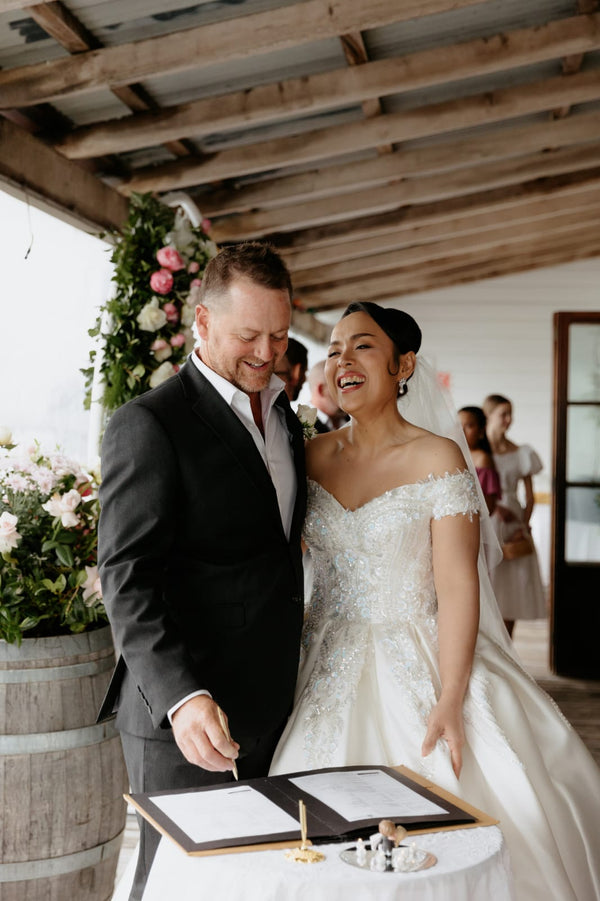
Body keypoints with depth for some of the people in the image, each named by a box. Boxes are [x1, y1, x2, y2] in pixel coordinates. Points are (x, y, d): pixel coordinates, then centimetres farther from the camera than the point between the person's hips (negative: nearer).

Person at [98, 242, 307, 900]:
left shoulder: (284, 416, 13)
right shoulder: (149, 425, -12)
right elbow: (127, 576, -19)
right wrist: (181, 697, -30)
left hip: (272, 707, 7)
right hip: (184, 715, -7)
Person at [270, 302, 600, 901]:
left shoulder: (437, 457, -8)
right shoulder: (313, 458, 5)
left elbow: (457, 585, -14)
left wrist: (449, 701, -21)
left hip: (415, 666, -4)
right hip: (329, 672, 4)